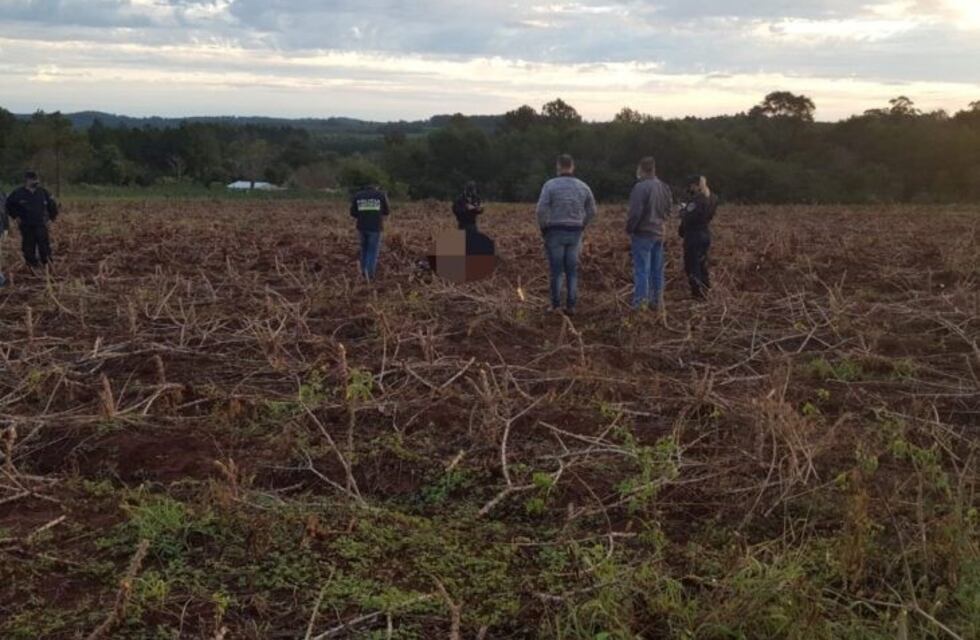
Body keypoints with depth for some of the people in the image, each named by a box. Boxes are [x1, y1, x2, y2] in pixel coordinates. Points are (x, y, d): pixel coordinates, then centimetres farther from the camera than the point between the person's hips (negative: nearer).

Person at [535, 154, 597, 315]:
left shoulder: (550, 185, -9)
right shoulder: (583, 186, 4)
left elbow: (541, 210, -15)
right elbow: (592, 212, 9)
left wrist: (543, 229, -1)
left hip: (555, 232, -3)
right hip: (574, 233, 3)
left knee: (556, 270, 3)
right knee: (572, 271, 9)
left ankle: (555, 306, 5)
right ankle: (571, 306, 8)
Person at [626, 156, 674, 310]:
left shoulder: (641, 187, -16)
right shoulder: (664, 188, 9)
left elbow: (635, 212, -18)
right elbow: (668, 209, 15)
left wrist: (629, 229, -6)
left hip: (642, 234, -7)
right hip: (659, 233, 7)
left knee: (642, 270, -6)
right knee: (657, 270, 12)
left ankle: (640, 302, -6)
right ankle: (656, 301, 17)